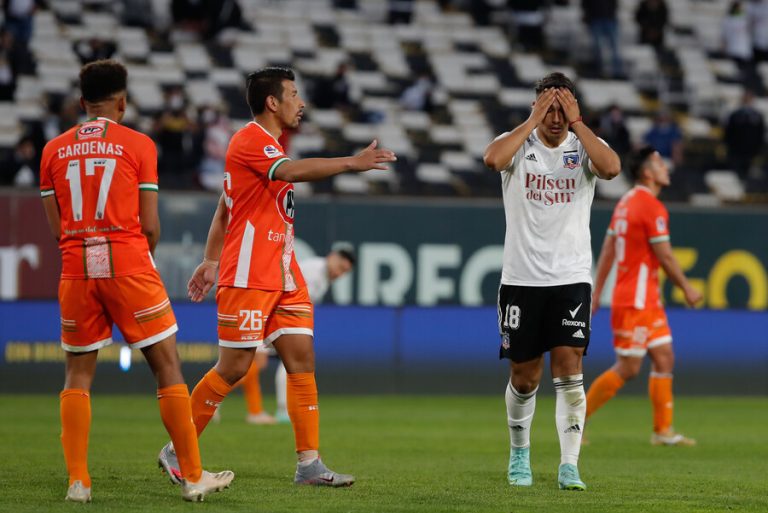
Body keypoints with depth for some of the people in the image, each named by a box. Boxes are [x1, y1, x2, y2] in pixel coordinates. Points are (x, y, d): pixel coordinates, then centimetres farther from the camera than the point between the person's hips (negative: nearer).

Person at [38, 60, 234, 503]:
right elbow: (150, 225, -1)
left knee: (79, 373, 10)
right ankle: (192, 476, 5)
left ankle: (78, 481, 4)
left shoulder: (54, 150, 8)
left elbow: (56, 225, 7)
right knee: (167, 366, 4)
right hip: (129, 264, -3)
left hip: (76, 268, 3)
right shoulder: (138, 145, 0)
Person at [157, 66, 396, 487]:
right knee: (234, 368, -5)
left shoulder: (267, 146, 19)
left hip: (284, 277, 9)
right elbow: (293, 171, -33)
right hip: (248, 277, -9)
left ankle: (309, 464, -1)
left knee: (302, 361, 0)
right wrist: (351, 163, -41)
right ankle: (176, 450, 8)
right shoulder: (250, 141, -12)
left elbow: (224, 208, 23)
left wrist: (211, 261, 22)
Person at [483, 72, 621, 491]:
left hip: (571, 278, 0)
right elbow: (492, 158, -24)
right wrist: (533, 120, -17)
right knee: (524, 375, 7)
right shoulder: (518, 143, 0)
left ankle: (569, 466, -11)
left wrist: (576, 122, -15)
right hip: (521, 279, 0)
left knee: (568, 366, -11)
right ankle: (519, 454, 29)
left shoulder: (584, 146, 2)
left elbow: (612, 167, -21)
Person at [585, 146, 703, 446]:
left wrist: (597, 292, 17)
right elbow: (665, 257, -14)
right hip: (635, 302, -10)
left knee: (665, 359, 8)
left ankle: (663, 431, 8)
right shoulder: (653, 207, -15)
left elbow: (607, 250, 15)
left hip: (648, 300, 10)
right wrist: (687, 289, -3)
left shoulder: (626, 202, 12)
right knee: (627, 369, -6)